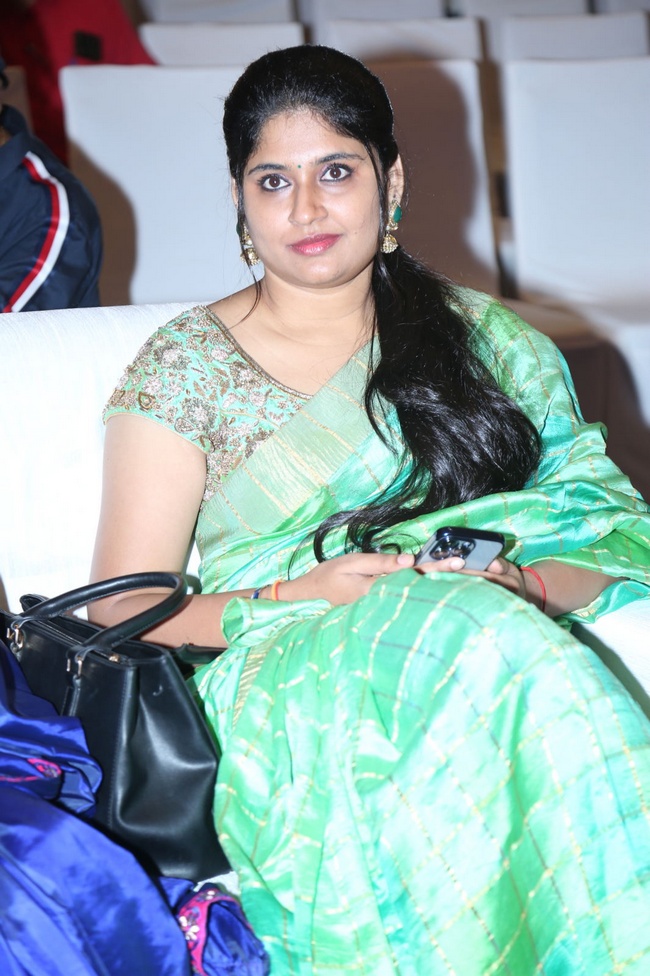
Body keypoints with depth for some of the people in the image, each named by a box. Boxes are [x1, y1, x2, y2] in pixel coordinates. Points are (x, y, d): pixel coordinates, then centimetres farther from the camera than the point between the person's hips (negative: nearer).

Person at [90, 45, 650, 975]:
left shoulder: (490, 340, 18)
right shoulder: (186, 364, 11)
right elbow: (123, 614, 5)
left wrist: (525, 582, -11)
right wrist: (299, 597, -12)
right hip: (272, 683, -2)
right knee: (470, 636, -35)